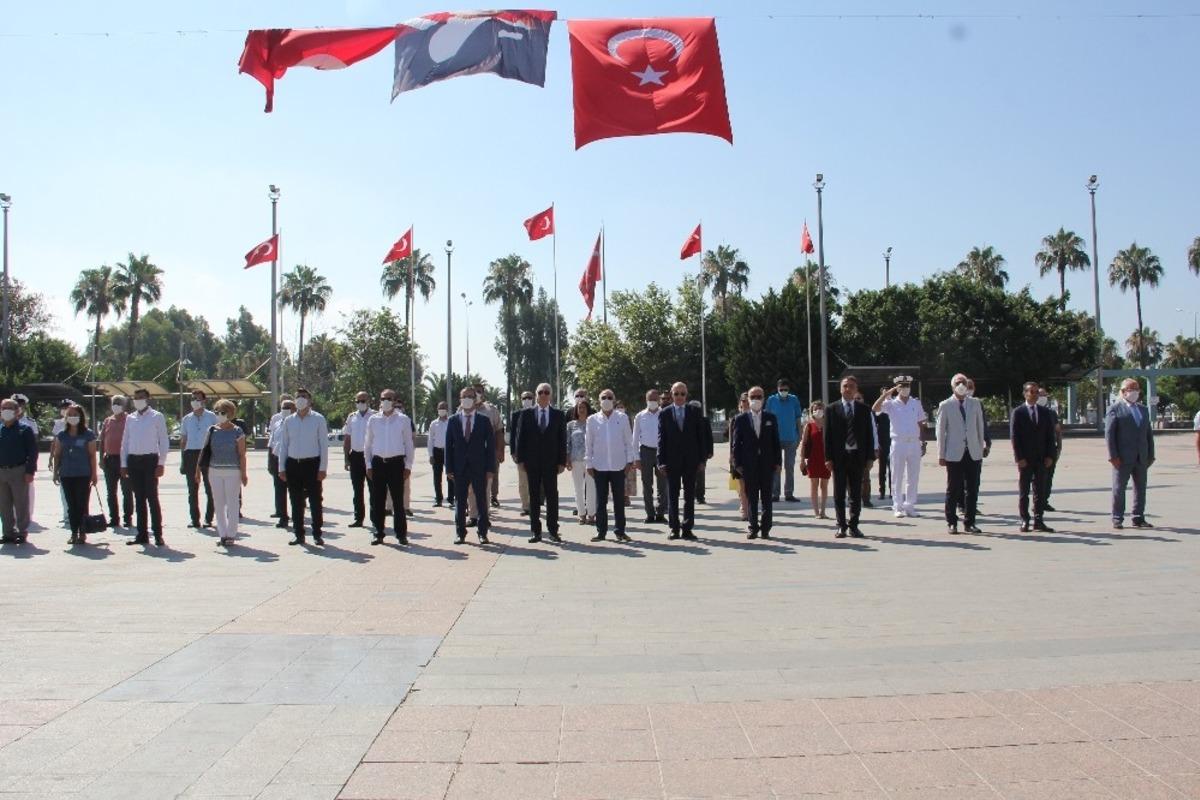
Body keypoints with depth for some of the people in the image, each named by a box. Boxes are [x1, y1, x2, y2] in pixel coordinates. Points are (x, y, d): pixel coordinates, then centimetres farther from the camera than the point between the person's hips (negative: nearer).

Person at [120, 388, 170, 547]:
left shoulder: (157, 417, 0)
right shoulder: (130, 418, 13)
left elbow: (164, 441, -2)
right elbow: (125, 442, 16)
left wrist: (161, 463, -9)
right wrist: (123, 464, 9)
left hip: (150, 459, -5)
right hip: (133, 460, 5)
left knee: (152, 498, -6)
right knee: (139, 498, 8)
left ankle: (158, 535, -2)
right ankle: (142, 534, 13)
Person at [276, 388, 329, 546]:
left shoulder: (318, 420, -1)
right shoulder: (288, 421, 9)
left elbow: (324, 444, -3)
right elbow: (283, 445, 11)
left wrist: (322, 468, -8)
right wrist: (282, 468, 6)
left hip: (312, 464, -3)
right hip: (293, 464, 3)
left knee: (315, 501, 0)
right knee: (296, 502, 9)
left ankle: (317, 534, 9)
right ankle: (299, 535, 18)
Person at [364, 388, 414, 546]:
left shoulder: (403, 419, 1)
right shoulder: (373, 419, 6)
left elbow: (408, 444, 3)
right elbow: (368, 444, 11)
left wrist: (408, 466, 0)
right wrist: (368, 464, 6)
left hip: (396, 462, -2)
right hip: (378, 462, 2)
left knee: (398, 500, 2)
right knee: (377, 500, 6)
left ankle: (401, 534, 10)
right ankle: (378, 534, 17)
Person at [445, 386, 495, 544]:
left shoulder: (484, 420, 2)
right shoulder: (453, 420, 5)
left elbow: (491, 445, 1)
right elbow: (448, 446, 5)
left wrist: (490, 468, -6)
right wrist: (449, 468, -2)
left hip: (479, 468, -1)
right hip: (459, 468, 1)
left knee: (481, 500, 4)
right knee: (460, 501, 6)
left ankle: (482, 532, 13)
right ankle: (460, 533, 15)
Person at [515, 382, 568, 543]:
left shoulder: (559, 415, 5)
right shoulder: (526, 414, 4)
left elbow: (562, 439, 3)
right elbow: (520, 438, 3)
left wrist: (562, 462, -2)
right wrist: (520, 459, -3)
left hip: (551, 462, 0)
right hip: (532, 462, 0)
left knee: (552, 496, 2)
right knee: (534, 497, 5)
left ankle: (553, 530, 9)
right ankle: (535, 531, 10)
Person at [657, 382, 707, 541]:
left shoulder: (695, 412, 4)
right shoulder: (664, 414, 3)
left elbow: (700, 437, 4)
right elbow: (661, 439, 1)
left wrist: (701, 459, -2)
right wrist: (662, 461, -4)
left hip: (690, 460, 1)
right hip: (672, 461, 0)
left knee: (689, 495, 3)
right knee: (672, 496, 5)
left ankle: (687, 528, 9)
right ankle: (674, 528, 12)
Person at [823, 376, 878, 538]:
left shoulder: (864, 409, 7)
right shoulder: (832, 409, 3)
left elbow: (869, 433, 6)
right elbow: (828, 435, 1)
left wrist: (870, 456, -1)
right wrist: (828, 458, -6)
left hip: (857, 456, 1)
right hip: (839, 456, -1)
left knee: (856, 494, 6)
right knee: (839, 494, 4)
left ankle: (853, 526, 15)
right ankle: (841, 526, 12)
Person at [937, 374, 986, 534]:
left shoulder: (975, 404, 10)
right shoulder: (945, 405, 1)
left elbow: (980, 428, 13)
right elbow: (941, 431, 1)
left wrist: (981, 451, 9)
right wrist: (941, 455, -2)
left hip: (973, 453, 3)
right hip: (954, 454, -3)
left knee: (972, 489, 3)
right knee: (953, 490, 2)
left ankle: (969, 523, 12)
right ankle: (952, 522, 12)